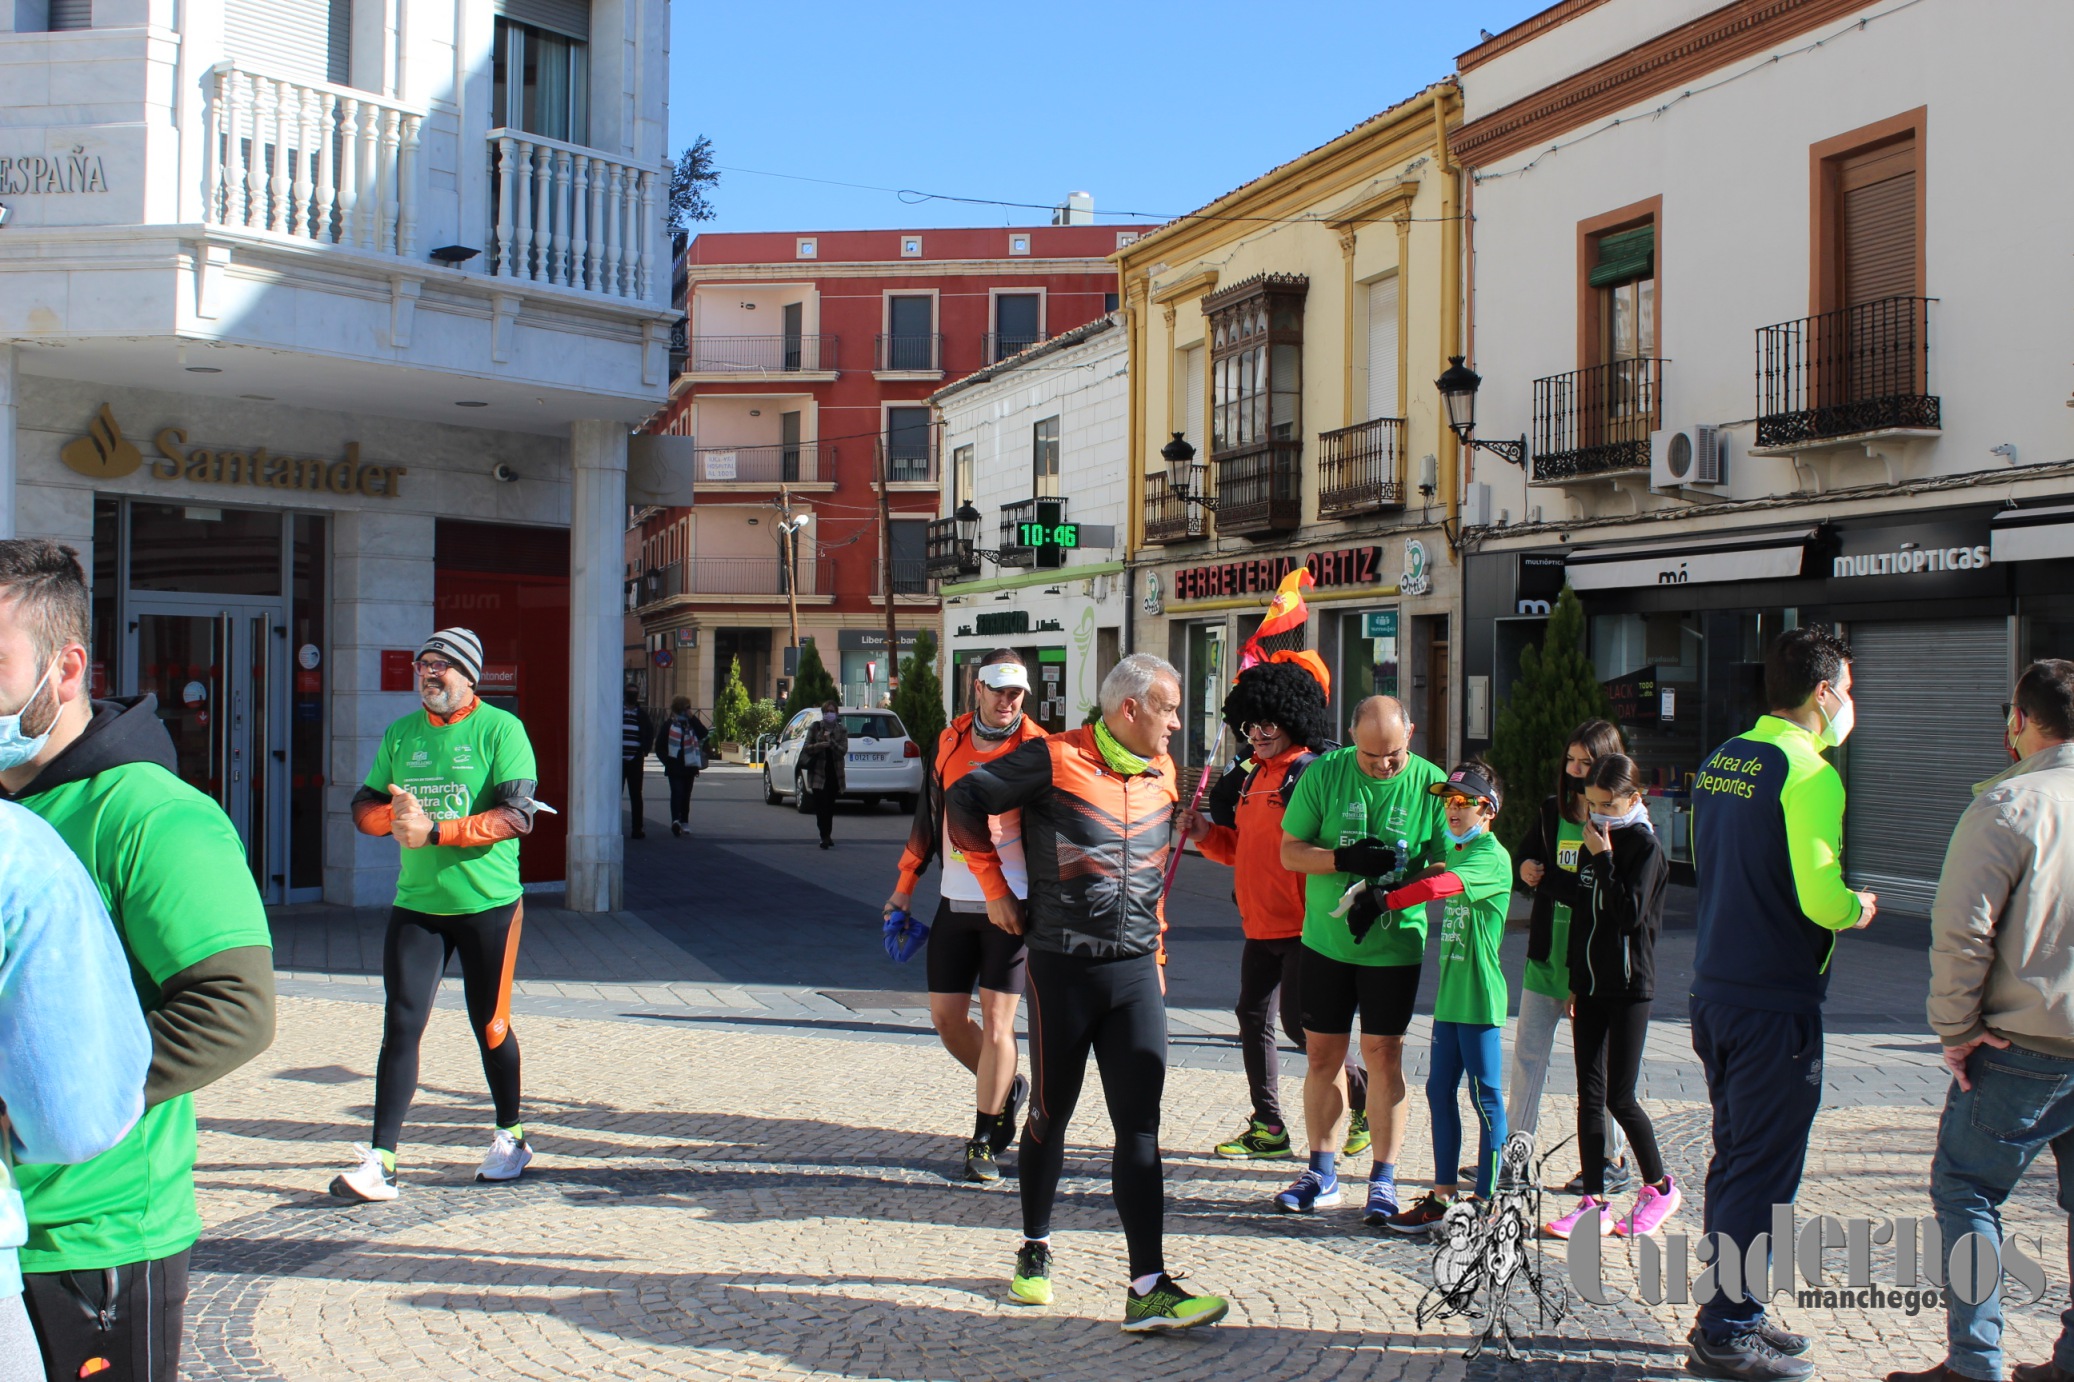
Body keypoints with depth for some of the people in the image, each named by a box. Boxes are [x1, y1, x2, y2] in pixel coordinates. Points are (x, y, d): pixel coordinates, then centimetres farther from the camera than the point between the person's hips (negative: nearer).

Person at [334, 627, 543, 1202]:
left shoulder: (500, 729, -6)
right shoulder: (400, 734, 11)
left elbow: (518, 815, -16)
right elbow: (363, 808, 10)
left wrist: (435, 830, -23)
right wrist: (393, 814, -13)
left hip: (488, 904, -4)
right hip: (416, 905, 4)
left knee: (490, 1025, 8)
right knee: (401, 1025, -3)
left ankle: (510, 1137, 28)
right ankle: (381, 1160, -3)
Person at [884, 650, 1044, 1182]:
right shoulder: (950, 740, 7)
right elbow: (928, 815, 16)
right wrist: (905, 885, 17)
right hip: (954, 902, 5)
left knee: (995, 1019, -4)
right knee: (946, 1016, 7)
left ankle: (986, 1138, 9)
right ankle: (1007, 1089, 31)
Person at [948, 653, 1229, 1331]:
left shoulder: (1162, 774, 10)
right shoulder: (1055, 759, -9)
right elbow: (966, 800, -3)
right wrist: (995, 888, -1)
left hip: (1137, 972, 4)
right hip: (1062, 968, -4)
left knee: (1139, 1128, -3)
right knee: (1051, 1116, 10)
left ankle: (1149, 1290, -5)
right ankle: (1035, 1250, 32)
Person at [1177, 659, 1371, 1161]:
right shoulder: (1250, 774, 13)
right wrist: (1206, 833, 4)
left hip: (1304, 924, -9)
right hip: (1259, 923, 9)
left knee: (1300, 1021, -6)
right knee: (1252, 1017, 10)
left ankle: (1366, 1095, 17)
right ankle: (1268, 1129, 20)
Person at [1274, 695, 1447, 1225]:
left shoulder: (1431, 783, -7)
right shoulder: (1324, 773, -5)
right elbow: (1290, 851, -2)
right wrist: (1344, 858, -20)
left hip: (1393, 944, -2)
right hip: (1326, 939, 2)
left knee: (1383, 1056, 1)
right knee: (1322, 1054, 8)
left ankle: (1384, 1179, 12)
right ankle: (1322, 1173, 21)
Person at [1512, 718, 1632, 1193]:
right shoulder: (1550, 812, 8)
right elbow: (1523, 859, 19)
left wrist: (1546, 877, -17)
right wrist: (1528, 870, -2)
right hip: (1546, 951, 6)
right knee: (1526, 1052, 7)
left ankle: (1613, 1160, 17)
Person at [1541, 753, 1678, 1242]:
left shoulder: (1645, 847, -10)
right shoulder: (1594, 841, 11)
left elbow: (1630, 914, -20)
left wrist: (1604, 859, -19)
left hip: (1629, 987, -7)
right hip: (1591, 985, 7)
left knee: (1619, 1097, -3)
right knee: (1589, 1094, 4)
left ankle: (1660, 1187, 17)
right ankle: (1594, 1202, 8)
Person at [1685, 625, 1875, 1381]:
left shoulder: (1720, 762, 10)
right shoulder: (1807, 774, -16)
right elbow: (1821, 899, -23)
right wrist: (1858, 908, -1)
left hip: (1715, 991, 9)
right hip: (1776, 1001, -9)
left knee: (1735, 1160, 18)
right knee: (1762, 1174, 1)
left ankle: (1727, 1313, 28)